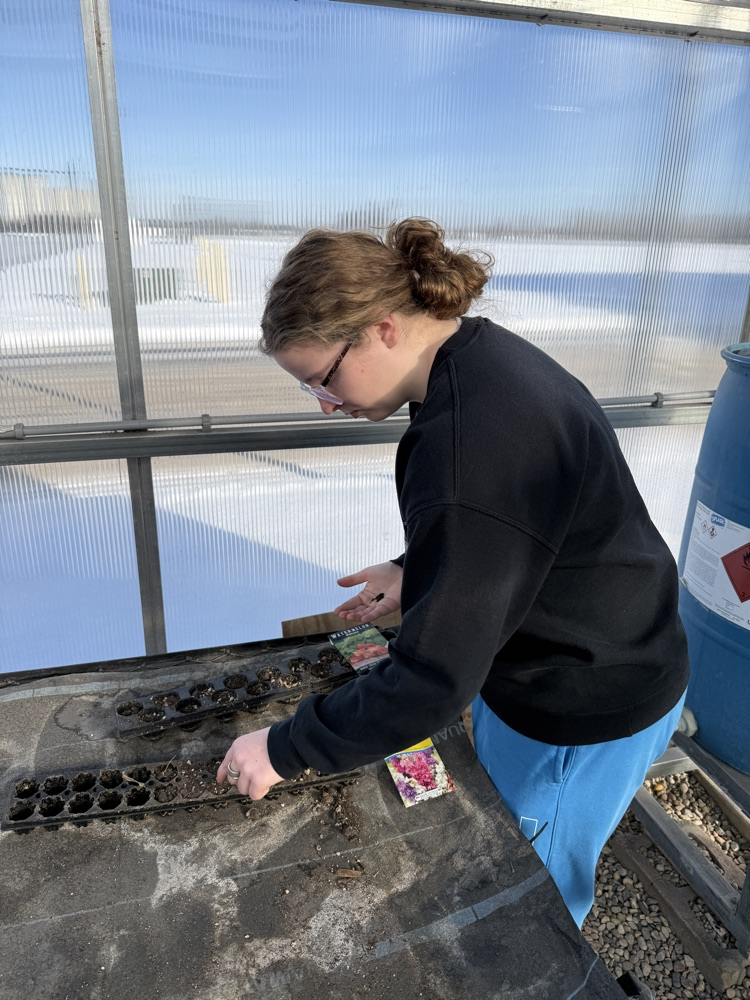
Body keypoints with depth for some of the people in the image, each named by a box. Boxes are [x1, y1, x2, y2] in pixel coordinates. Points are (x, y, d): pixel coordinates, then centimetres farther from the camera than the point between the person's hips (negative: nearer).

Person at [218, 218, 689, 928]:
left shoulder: (471, 444, -37)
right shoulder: (482, 355, -3)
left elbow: (434, 678, -31)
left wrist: (284, 749, -20)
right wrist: (417, 572, 3)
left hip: (584, 714, -10)